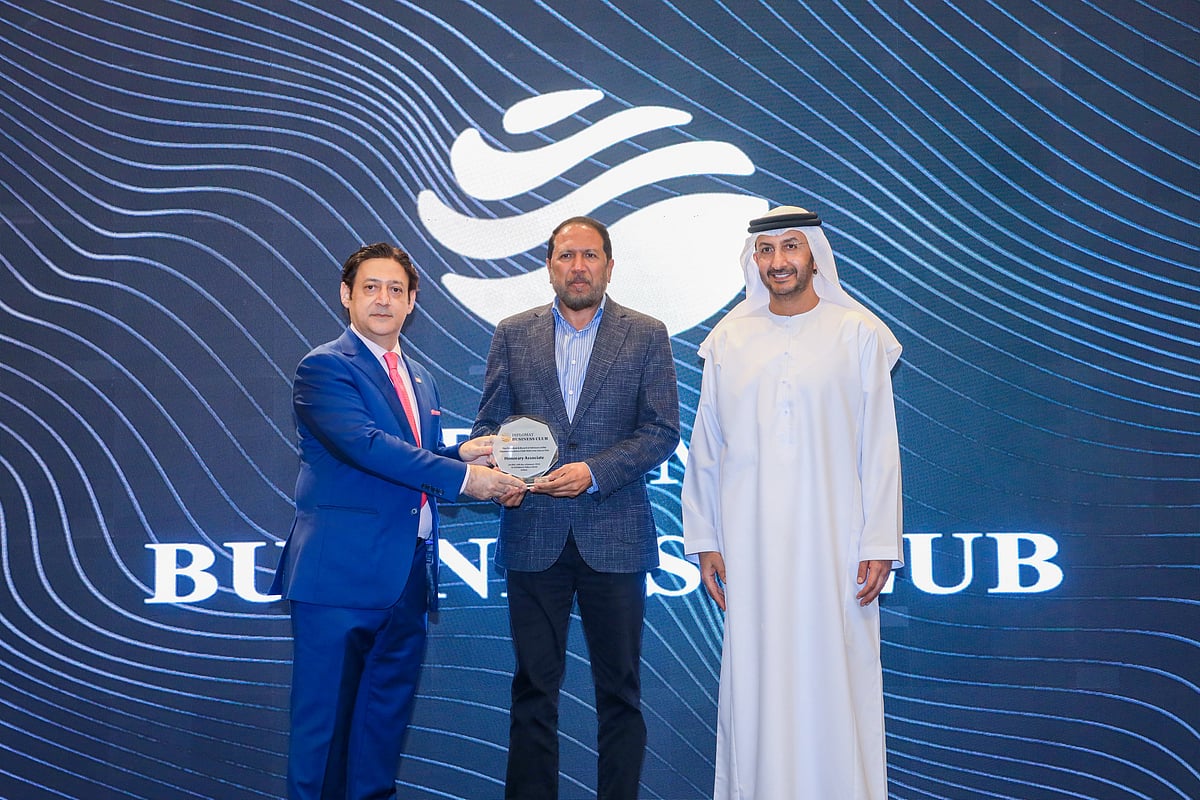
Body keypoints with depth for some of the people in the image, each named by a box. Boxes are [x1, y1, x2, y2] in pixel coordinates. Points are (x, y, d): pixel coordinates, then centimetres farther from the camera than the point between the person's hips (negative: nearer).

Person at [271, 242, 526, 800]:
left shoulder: (420, 379, 19)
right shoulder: (324, 368, -7)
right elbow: (366, 445, -22)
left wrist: (460, 455, 0)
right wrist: (460, 475, -23)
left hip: (408, 577, 8)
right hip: (341, 572, -7)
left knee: (387, 714, 14)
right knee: (326, 717, 0)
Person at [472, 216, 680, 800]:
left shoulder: (647, 336, 4)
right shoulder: (513, 335, 10)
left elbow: (662, 431, -2)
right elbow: (489, 423, 9)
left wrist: (595, 472, -15)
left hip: (614, 537, -1)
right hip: (533, 537, 1)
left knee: (619, 687, 5)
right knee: (533, 685, 6)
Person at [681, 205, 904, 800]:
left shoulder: (858, 334, 3)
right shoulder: (729, 340, 8)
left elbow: (880, 448, 1)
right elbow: (705, 449, 10)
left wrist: (880, 544, -5)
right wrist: (705, 540, 5)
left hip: (833, 542, -1)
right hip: (750, 544, 2)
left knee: (834, 681, -1)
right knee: (755, 681, 2)